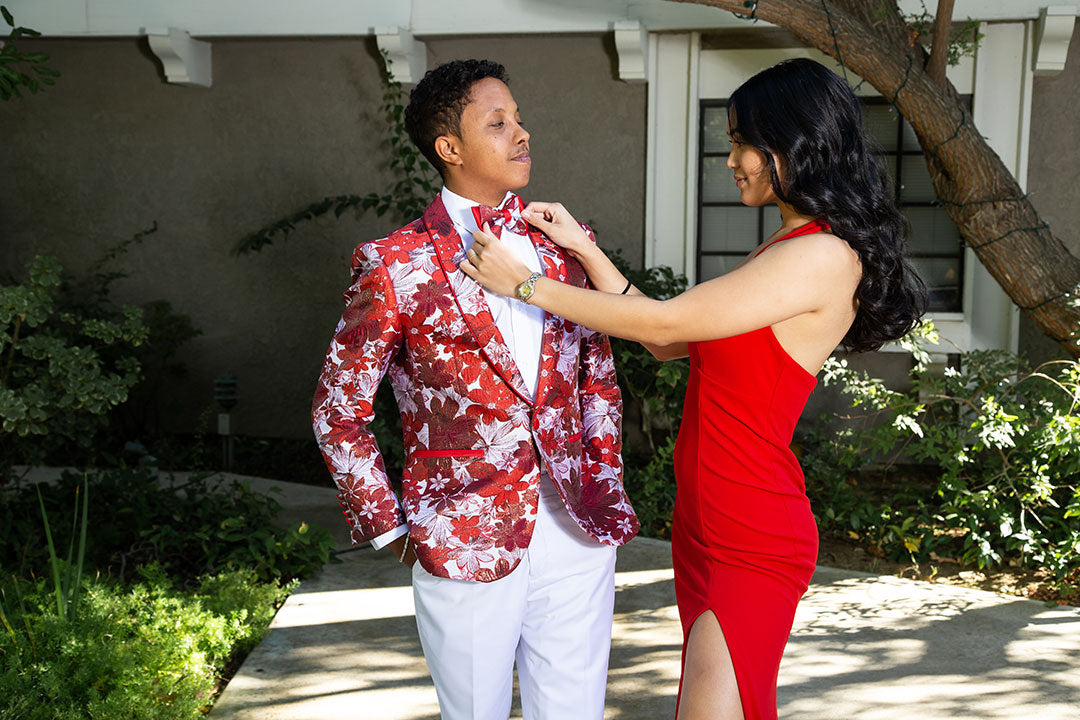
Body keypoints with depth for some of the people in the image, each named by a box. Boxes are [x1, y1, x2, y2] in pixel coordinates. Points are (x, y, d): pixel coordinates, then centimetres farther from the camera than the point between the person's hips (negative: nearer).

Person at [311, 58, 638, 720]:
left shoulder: (564, 245, 7)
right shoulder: (395, 266, -6)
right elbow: (338, 413, -1)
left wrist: (604, 485, 9)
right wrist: (389, 528, -2)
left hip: (577, 536, 4)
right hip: (466, 545, -3)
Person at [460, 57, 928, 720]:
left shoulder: (824, 255, -18)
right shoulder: (784, 249, 13)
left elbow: (662, 323, -18)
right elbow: (667, 343, 12)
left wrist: (524, 284, -10)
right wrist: (584, 249, 8)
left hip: (753, 545, -9)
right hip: (706, 528, 9)